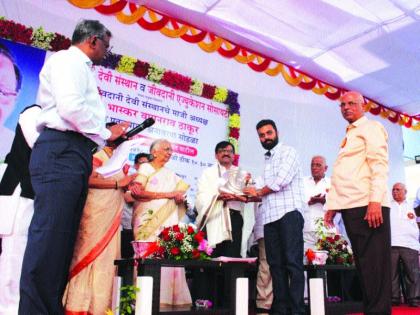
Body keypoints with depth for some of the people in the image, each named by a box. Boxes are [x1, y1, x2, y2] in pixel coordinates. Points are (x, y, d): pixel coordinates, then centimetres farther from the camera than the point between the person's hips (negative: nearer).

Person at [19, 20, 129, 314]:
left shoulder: (80, 69, 29)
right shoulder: (67, 60, 0)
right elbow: (70, 107, -16)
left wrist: (109, 135, 20)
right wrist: (105, 133, -5)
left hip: (74, 155, 10)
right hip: (60, 152, -10)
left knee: (64, 239, 5)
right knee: (49, 235, -13)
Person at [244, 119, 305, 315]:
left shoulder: (288, 152, 2)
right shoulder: (266, 161, 23)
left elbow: (282, 180, -12)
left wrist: (258, 192, 1)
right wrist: (251, 196, 4)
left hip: (289, 213, -7)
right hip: (270, 217, 7)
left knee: (292, 262, -9)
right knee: (275, 264, 6)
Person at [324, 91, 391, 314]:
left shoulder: (371, 128, 2)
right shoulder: (348, 136, 25)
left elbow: (379, 164, -11)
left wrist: (375, 201, -21)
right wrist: (332, 205, 16)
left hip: (368, 206, -8)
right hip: (350, 207, 8)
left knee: (374, 264, -6)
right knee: (362, 263, 8)